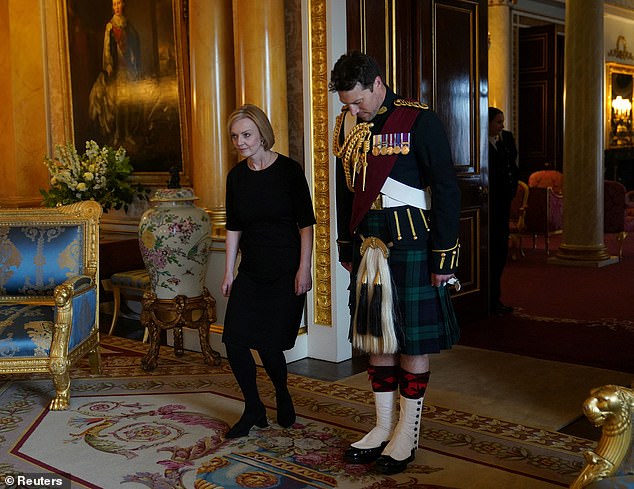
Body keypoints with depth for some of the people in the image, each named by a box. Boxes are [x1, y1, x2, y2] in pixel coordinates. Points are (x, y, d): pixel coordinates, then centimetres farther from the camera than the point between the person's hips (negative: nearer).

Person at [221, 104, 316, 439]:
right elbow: (233, 228, 11)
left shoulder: (289, 170, -8)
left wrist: (304, 269, -12)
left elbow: (306, 223, -7)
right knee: (234, 339, -5)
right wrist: (229, 272, 9)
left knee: (268, 343, -5)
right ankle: (253, 411, 15)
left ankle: (283, 396, 27)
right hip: (251, 270, 5)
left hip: (285, 270, -5)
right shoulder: (236, 176, 6)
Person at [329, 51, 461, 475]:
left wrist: (444, 256, -11)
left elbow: (446, 191, -10)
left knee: (412, 339, 3)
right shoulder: (347, 126, 9)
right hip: (368, 246, 6)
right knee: (376, 335, 11)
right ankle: (385, 426, 25)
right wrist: (347, 247, 19)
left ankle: (408, 433, 17)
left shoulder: (419, 121, -10)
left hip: (411, 244, -6)